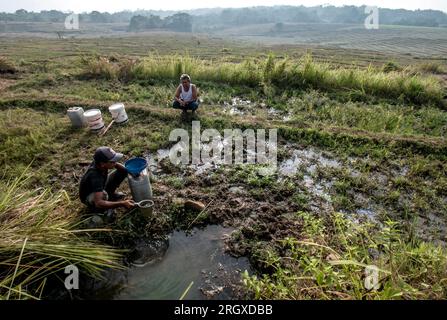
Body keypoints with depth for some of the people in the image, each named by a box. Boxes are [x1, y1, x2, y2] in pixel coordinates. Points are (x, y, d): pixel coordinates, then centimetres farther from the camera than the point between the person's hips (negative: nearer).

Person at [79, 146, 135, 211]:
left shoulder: (99, 161, -23)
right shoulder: (95, 177, -42)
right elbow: (98, 203, -50)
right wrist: (122, 204, -54)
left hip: (101, 187, 7)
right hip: (89, 197, -7)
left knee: (124, 171, -7)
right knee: (103, 195, -44)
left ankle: (111, 193, 9)